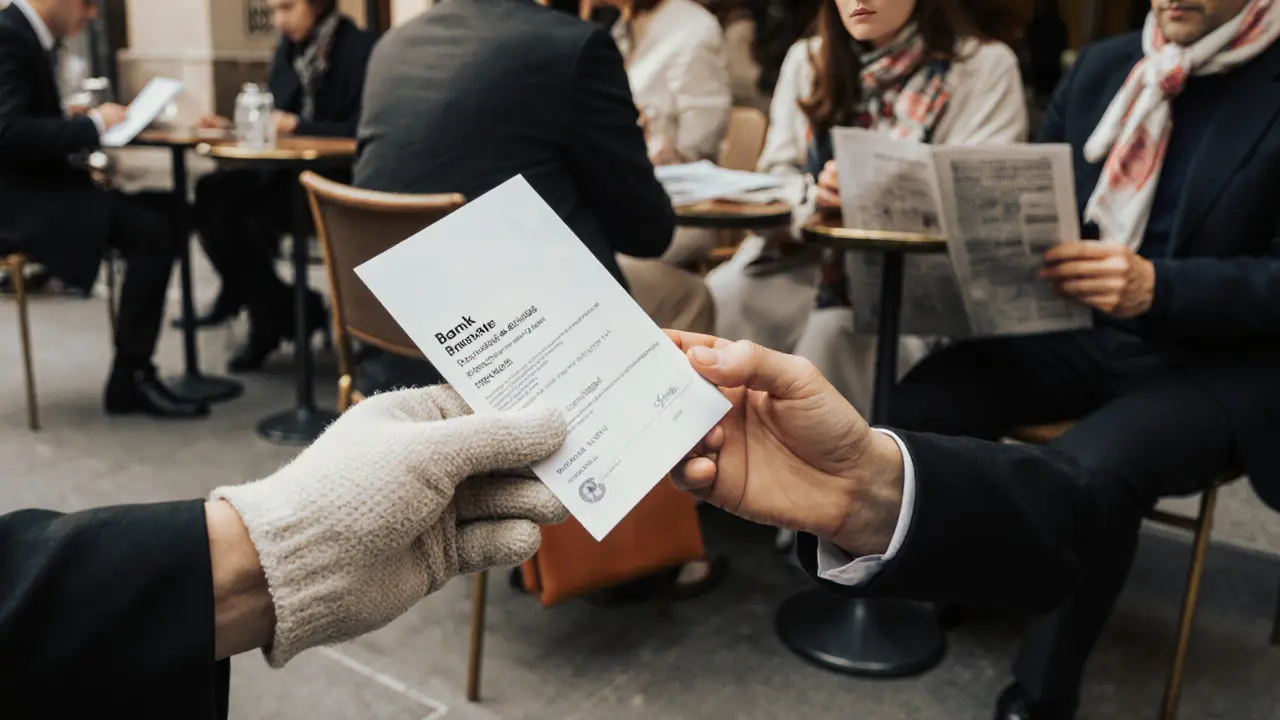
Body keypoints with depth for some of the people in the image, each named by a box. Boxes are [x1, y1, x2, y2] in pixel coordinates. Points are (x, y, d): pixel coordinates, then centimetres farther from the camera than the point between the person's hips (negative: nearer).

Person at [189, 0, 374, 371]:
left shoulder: (360, 49, -9)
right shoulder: (290, 48, 12)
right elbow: (271, 119, 16)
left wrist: (295, 125, -20)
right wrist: (232, 126, -3)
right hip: (288, 170, 7)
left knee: (251, 218, -26)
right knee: (212, 194, -16)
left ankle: (273, 318, -1)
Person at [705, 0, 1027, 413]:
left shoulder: (985, 67, 2)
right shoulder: (806, 60, 15)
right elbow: (776, 177, 9)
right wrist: (816, 196, -16)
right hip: (807, 259, 4)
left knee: (833, 332, -33)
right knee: (720, 299, -25)